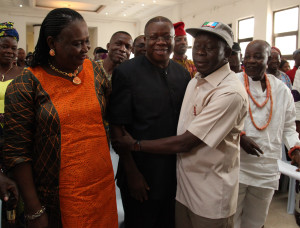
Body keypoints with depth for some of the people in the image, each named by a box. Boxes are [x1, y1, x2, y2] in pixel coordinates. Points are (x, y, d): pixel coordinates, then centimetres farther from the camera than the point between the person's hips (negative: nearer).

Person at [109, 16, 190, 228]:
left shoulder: (183, 74, 3)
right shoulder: (126, 72, -12)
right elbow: (117, 127, -12)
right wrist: (132, 173, -12)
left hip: (176, 172, 5)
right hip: (141, 176, -4)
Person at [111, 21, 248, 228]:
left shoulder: (231, 93, -22)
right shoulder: (195, 81, 4)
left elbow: (185, 142, -23)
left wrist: (135, 145, -14)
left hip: (211, 197, -6)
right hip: (184, 186, 6)